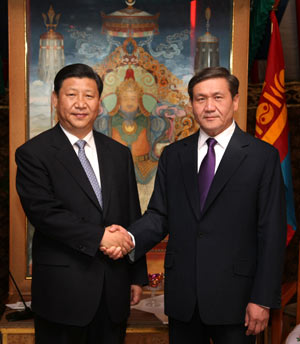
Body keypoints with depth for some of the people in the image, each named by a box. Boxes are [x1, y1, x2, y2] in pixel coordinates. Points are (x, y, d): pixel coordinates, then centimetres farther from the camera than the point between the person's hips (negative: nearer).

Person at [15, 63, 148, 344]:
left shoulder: (119, 154, 10)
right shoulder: (33, 153, -5)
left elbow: (133, 218, 11)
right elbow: (43, 211, -17)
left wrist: (137, 277, 11)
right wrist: (99, 236, -20)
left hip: (114, 289, 5)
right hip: (63, 290, -4)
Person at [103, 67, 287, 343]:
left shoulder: (263, 156, -4)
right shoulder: (173, 155, 7)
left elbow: (272, 232, -6)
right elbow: (159, 215, 5)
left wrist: (263, 300, -9)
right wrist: (130, 238, -16)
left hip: (233, 297, -3)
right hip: (183, 297, 3)